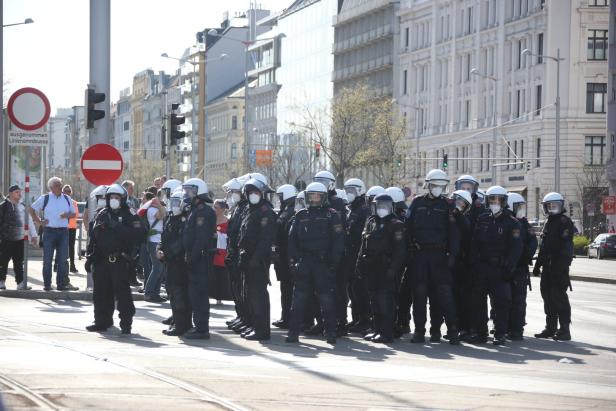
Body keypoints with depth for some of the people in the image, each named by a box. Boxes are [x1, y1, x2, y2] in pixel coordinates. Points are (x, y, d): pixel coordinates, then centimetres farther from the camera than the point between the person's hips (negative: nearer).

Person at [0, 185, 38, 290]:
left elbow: (29, 222, 16)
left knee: (19, 262, 4)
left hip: (20, 239, 4)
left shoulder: (23, 207, 11)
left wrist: (33, 235, 10)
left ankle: (20, 283, 4)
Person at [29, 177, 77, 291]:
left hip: (63, 231, 3)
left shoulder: (67, 199, 11)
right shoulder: (44, 198, 3)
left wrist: (67, 215, -6)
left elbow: (73, 213, 16)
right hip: (49, 231, -3)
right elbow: (32, 209, 10)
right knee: (47, 259, 0)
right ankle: (47, 285, 6)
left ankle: (62, 284, 6)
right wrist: (38, 221, 0)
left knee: (63, 259, 2)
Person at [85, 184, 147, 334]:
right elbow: (93, 237, 19)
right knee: (101, 293, 9)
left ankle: (126, 323, -5)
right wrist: (89, 257, 14)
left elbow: (139, 234, -17)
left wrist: (118, 227, -21)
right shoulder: (101, 215, 15)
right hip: (101, 261, 5)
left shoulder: (129, 217, -1)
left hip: (119, 261, -5)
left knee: (122, 292, -9)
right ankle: (102, 321, 19)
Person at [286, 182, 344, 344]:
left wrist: (333, 262, -10)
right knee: (299, 298, 1)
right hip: (304, 262, 3)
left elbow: (338, 240, -3)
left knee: (327, 298, -1)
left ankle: (331, 332, 5)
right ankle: (294, 332, 4)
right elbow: (292, 238, 12)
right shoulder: (301, 215, 12)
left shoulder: (331, 215, 2)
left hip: (323, 263, -3)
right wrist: (293, 258, 1)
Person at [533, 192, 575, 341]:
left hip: (559, 266, -9)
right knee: (548, 295, 11)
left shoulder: (564, 222, -9)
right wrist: (538, 265, 23)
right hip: (548, 267, 9)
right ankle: (550, 328, 19)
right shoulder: (549, 223, 20)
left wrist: (561, 266, -24)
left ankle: (564, 330, -8)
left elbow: (565, 246, -18)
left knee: (559, 296, -10)